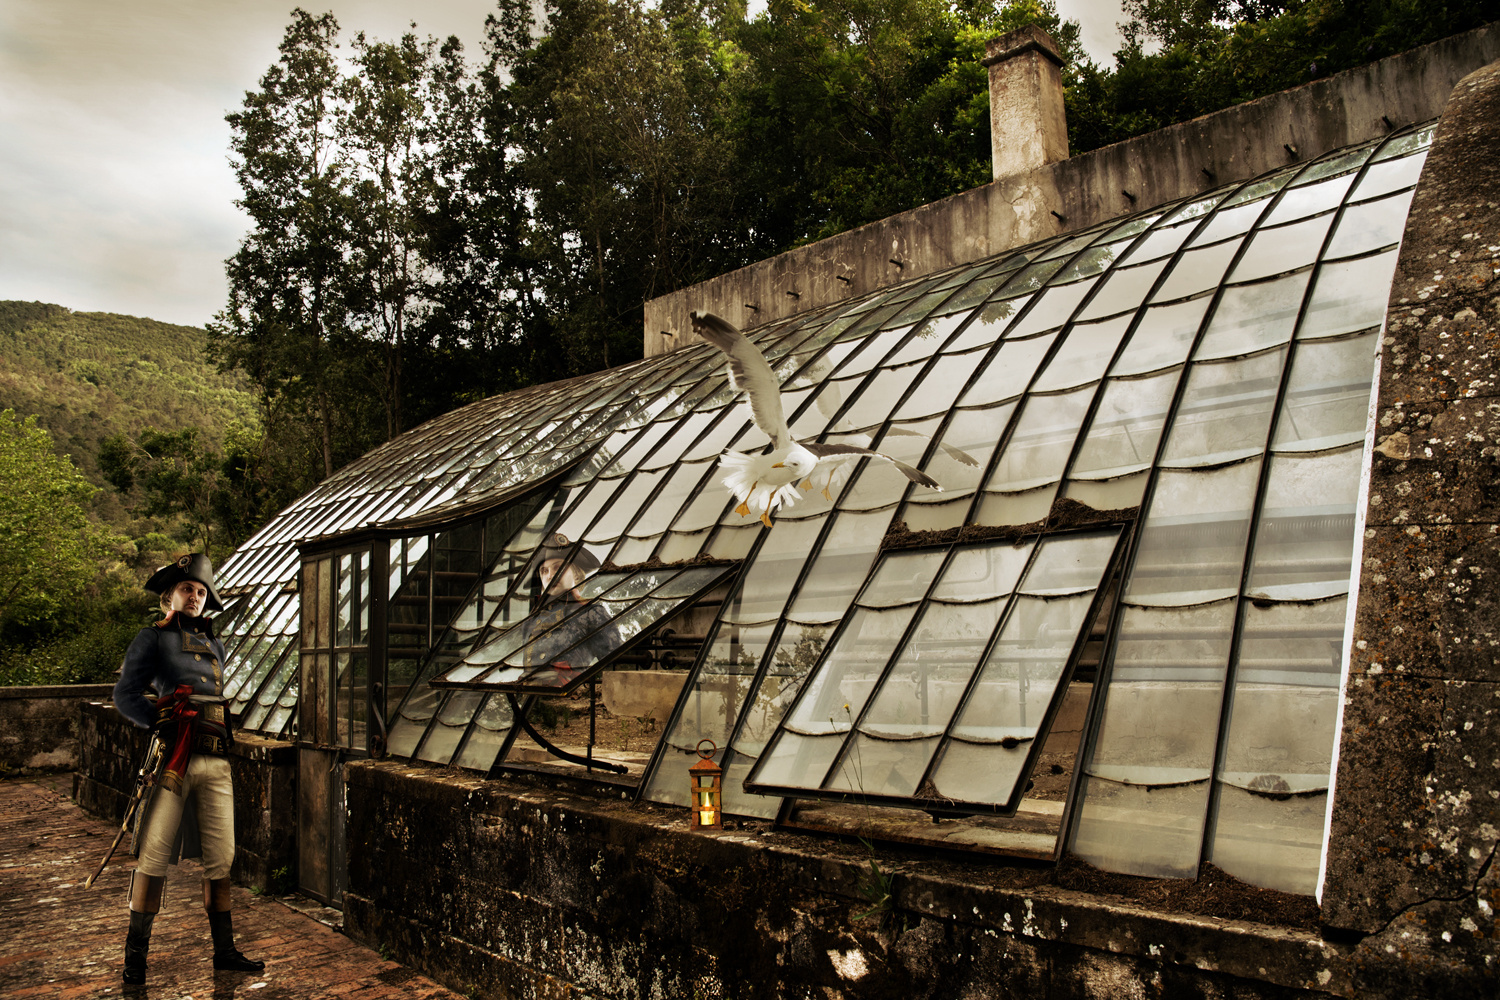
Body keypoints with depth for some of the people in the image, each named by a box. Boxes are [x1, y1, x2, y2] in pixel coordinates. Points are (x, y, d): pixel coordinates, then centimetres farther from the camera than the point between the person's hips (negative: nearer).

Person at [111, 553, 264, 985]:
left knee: (221, 858, 6)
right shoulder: (152, 638, 4)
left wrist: (223, 739, 12)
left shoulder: (214, 646, 21)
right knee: (154, 856, 0)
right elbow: (126, 696, -5)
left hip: (215, 763, 5)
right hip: (172, 759, -5)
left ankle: (224, 950, 16)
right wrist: (165, 724, -13)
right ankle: (136, 951, 16)